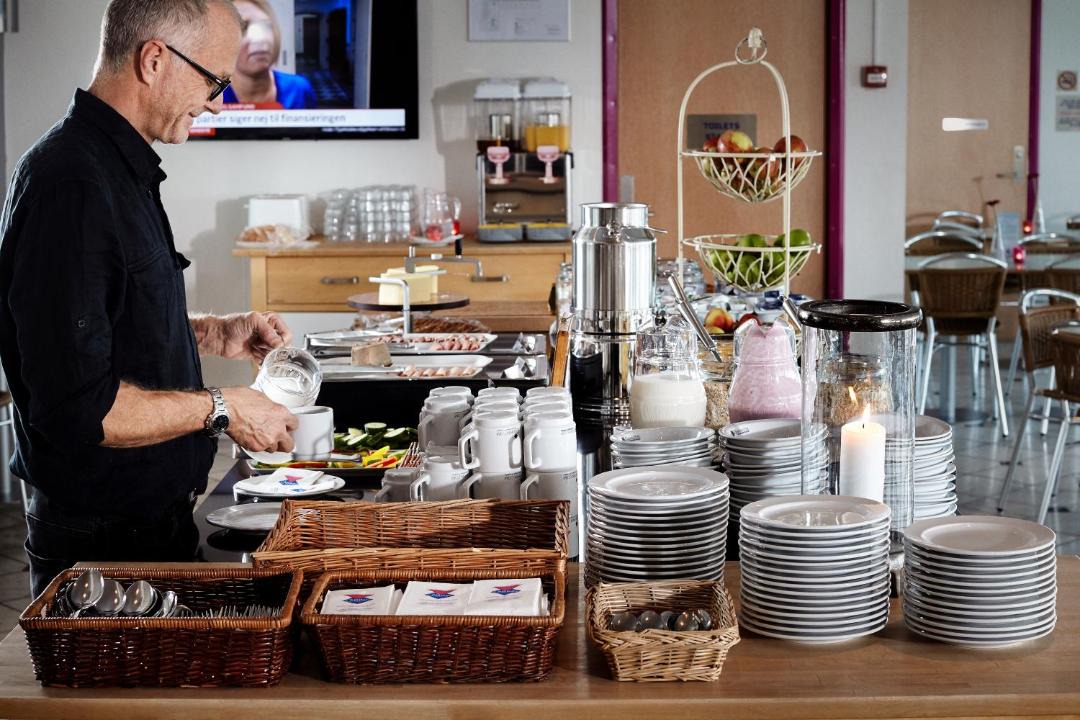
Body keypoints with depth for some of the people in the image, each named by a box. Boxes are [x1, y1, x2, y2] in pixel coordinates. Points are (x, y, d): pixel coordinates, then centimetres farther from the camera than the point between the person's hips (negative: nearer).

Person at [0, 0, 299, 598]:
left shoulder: (122, 170, 11)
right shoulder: (70, 184, -24)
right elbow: (78, 407, -29)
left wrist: (217, 334, 9)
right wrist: (220, 410, -18)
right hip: (102, 538, -10)